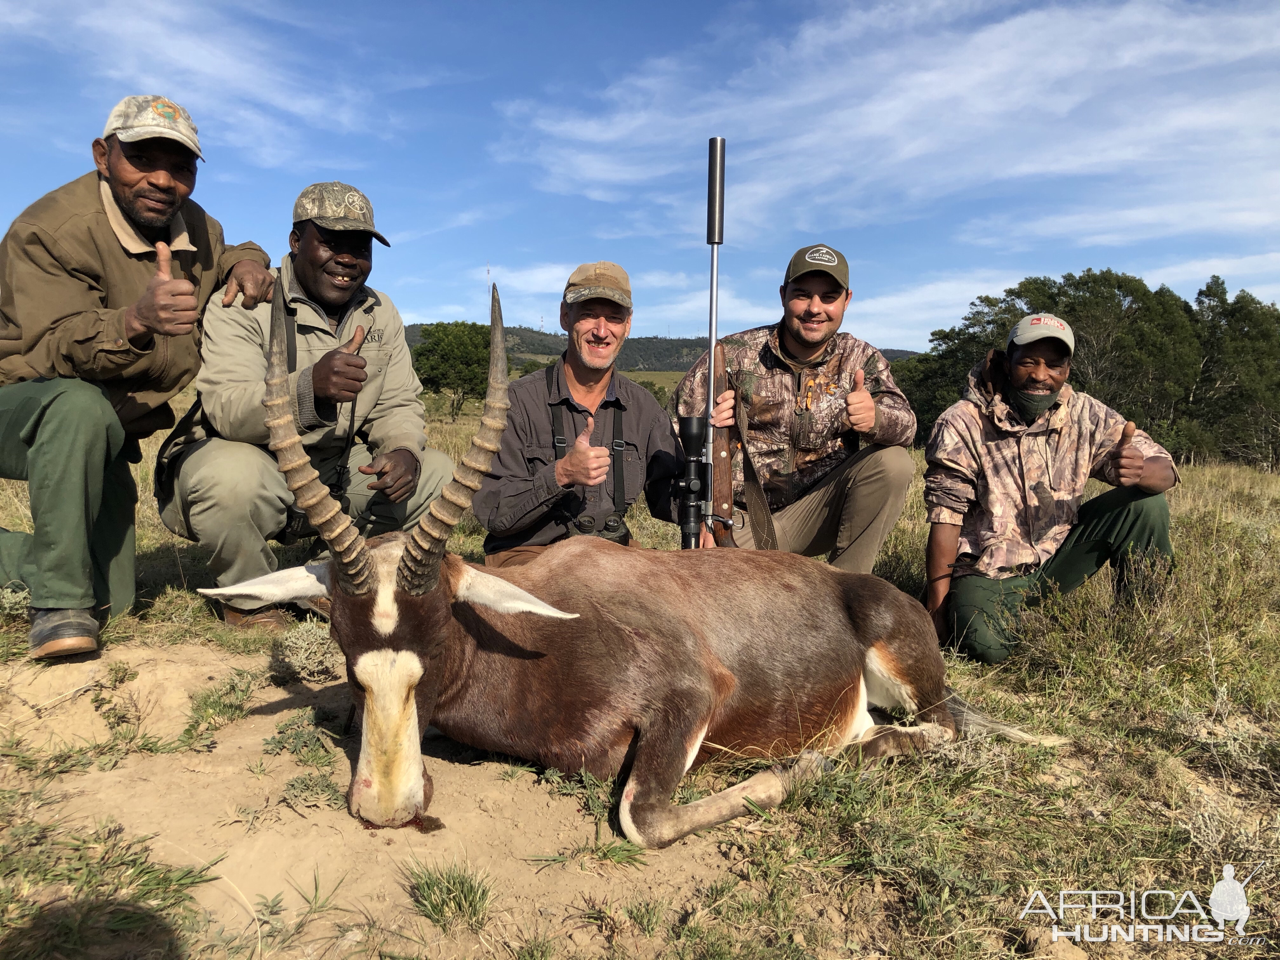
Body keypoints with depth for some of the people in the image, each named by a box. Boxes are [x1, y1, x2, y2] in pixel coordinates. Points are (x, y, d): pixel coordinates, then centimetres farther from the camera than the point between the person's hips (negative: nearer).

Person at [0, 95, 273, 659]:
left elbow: (221, 255, 21)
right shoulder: (49, 229, -22)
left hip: (107, 438, 7)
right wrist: (136, 320, -57)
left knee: (112, 600, 10)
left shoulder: (194, 226, -2)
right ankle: (57, 602, -28)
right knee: (81, 407, -45)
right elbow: (59, 347, -33)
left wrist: (246, 260, -6)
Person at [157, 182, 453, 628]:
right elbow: (225, 410, -28)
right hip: (249, 461, -5)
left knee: (438, 473, -5)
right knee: (234, 476, -39)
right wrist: (309, 387, -49)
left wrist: (404, 450, -22)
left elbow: (398, 406, 4)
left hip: (334, 473, 6)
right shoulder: (243, 304, -14)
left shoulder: (380, 313, 5)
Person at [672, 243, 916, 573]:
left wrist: (875, 418, -39)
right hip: (741, 521, -2)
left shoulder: (861, 359, 0)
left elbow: (906, 425, -14)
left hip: (817, 515, 2)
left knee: (894, 463, -20)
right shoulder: (734, 354, -6)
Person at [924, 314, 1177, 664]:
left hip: (1058, 555, 4)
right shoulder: (963, 424, -15)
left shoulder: (1085, 415, -5)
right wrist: (937, 602, -17)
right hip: (988, 570, -4)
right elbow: (946, 515, -16)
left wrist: (1139, 471, -34)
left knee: (1146, 503, -12)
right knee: (988, 646, -32)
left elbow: (1165, 472, -8)